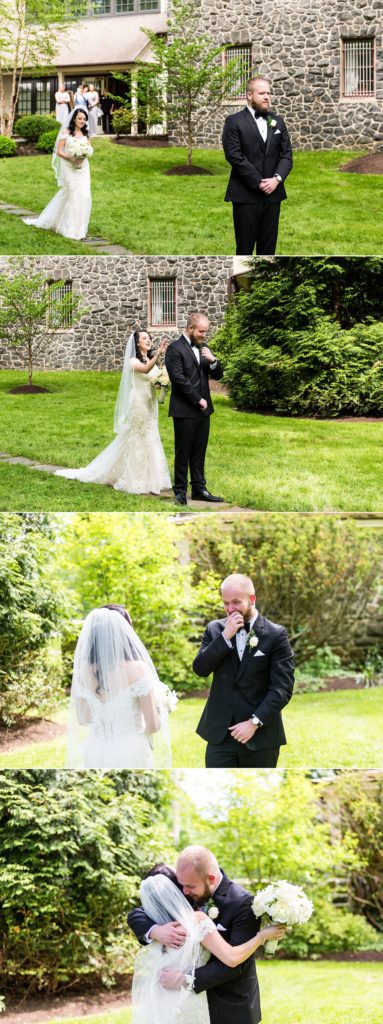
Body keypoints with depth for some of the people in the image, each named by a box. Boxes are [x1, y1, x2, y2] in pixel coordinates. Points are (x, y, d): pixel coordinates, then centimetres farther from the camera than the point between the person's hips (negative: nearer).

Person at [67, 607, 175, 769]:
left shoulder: (83, 672, -2)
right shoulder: (137, 669, -14)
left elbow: (83, 719, 11)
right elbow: (153, 725, -10)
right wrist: (160, 705, 10)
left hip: (96, 754, 4)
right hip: (131, 753, -4)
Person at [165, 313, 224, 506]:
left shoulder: (203, 348, 13)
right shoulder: (175, 349, -9)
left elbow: (218, 375, 14)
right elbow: (179, 379, -16)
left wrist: (212, 360, -8)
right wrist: (198, 400, -13)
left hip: (202, 410, 7)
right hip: (184, 410, -7)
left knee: (199, 452, 10)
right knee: (183, 452, 0)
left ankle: (199, 489, 16)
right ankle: (180, 492, 6)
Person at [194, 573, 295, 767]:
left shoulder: (275, 635, -4)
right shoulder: (215, 629, 8)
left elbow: (282, 688, -9)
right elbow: (200, 669, -3)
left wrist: (254, 722, -17)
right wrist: (225, 637, -13)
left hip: (260, 736, -2)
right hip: (220, 734, 2)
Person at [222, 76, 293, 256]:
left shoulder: (277, 121, 12)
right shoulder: (234, 122, -4)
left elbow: (286, 154, 8)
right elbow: (234, 155, -13)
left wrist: (277, 178, -10)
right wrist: (258, 183, -15)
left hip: (272, 194, 5)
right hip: (246, 195, -5)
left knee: (268, 246, 8)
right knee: (245, 247, 0)